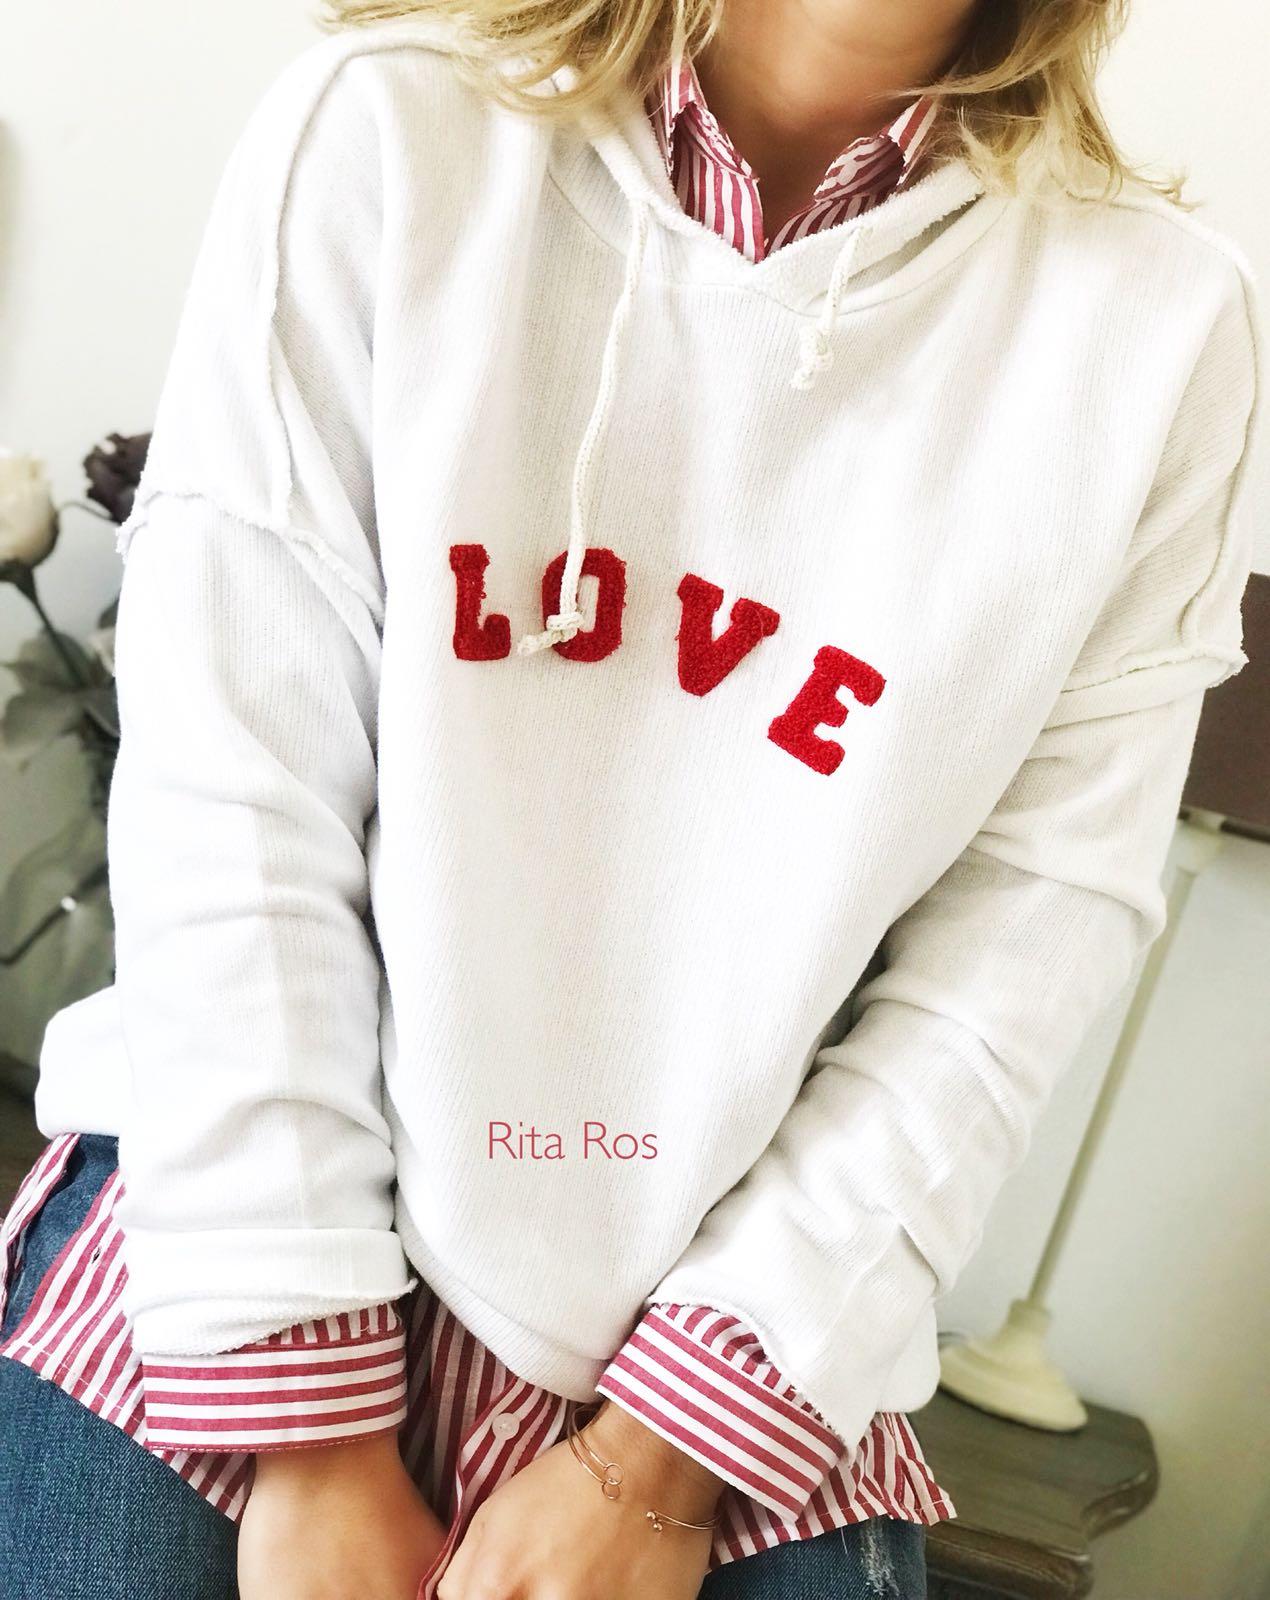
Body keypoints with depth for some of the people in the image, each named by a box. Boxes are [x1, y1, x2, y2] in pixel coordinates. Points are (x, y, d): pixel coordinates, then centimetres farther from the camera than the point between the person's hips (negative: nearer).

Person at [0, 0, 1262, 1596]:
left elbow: (1033, 926, -7)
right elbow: (232, 793, -11)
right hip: (250, 1218, 0)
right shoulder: (378, 139, -8)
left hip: (749, 1315, 1)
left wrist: (665, 1462, -8)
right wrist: (314, 1434, -10)